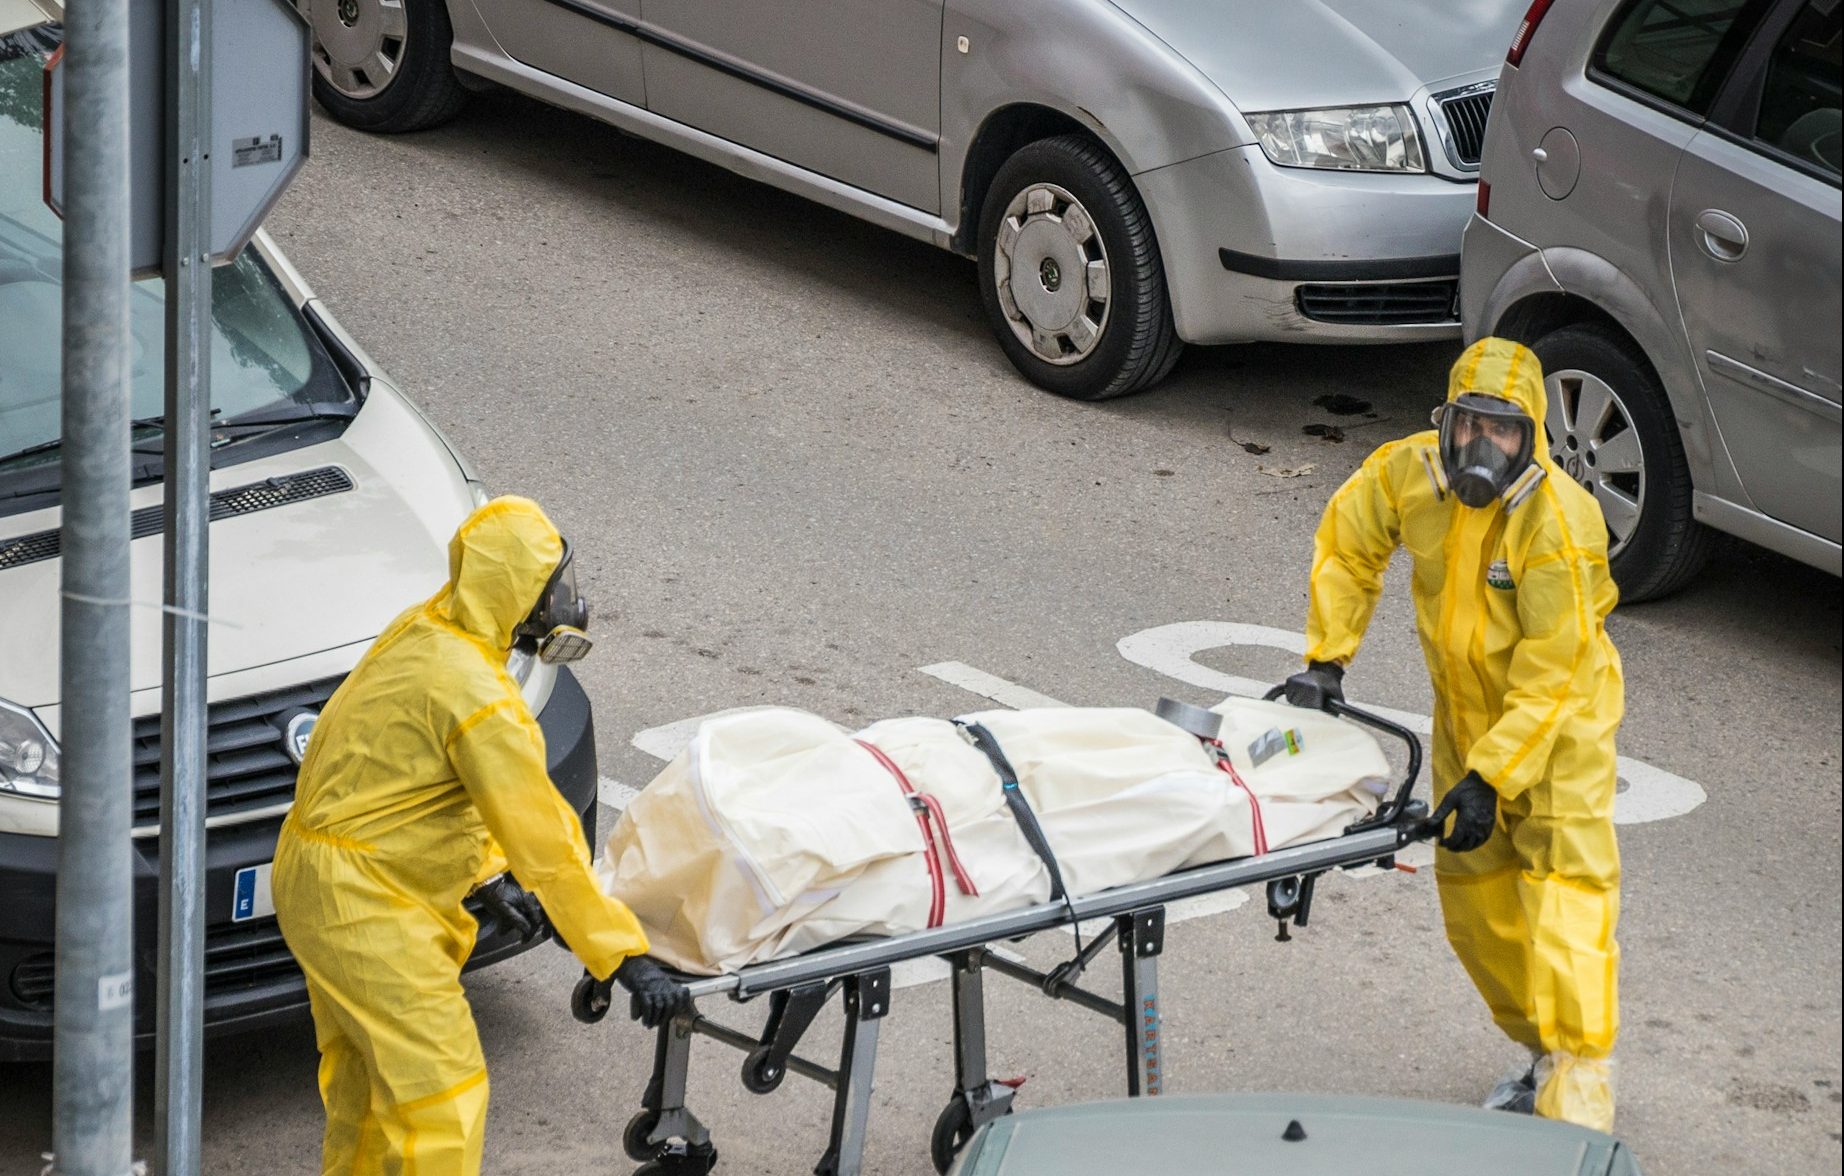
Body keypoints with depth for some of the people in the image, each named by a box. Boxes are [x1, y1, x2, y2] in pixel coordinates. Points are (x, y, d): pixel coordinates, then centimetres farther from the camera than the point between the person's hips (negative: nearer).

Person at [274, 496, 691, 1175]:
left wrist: (487, 877, 10)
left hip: (315, 870, 10)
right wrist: (626, 959, -23)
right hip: (362, 903, -10)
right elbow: (542, 839, -26)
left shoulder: (427, 630, 3)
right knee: (441, 1091, -7)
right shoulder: (475, 694, -26)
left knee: (367, 1079, 24)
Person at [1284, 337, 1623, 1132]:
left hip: (1562, 718, -6)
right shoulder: (1409, 474, -14)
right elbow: (1346, 542, 6)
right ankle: (1539, 1051, 32)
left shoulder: (1560, 522, -29)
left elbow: (1551, 676, -28)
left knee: (1563, 890, -16)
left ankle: (1580, 1094, -17)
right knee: (1473, 891, 13)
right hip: (1464, 711, 6)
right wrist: (1327, 660, 0)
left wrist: (1490, 777, -29)